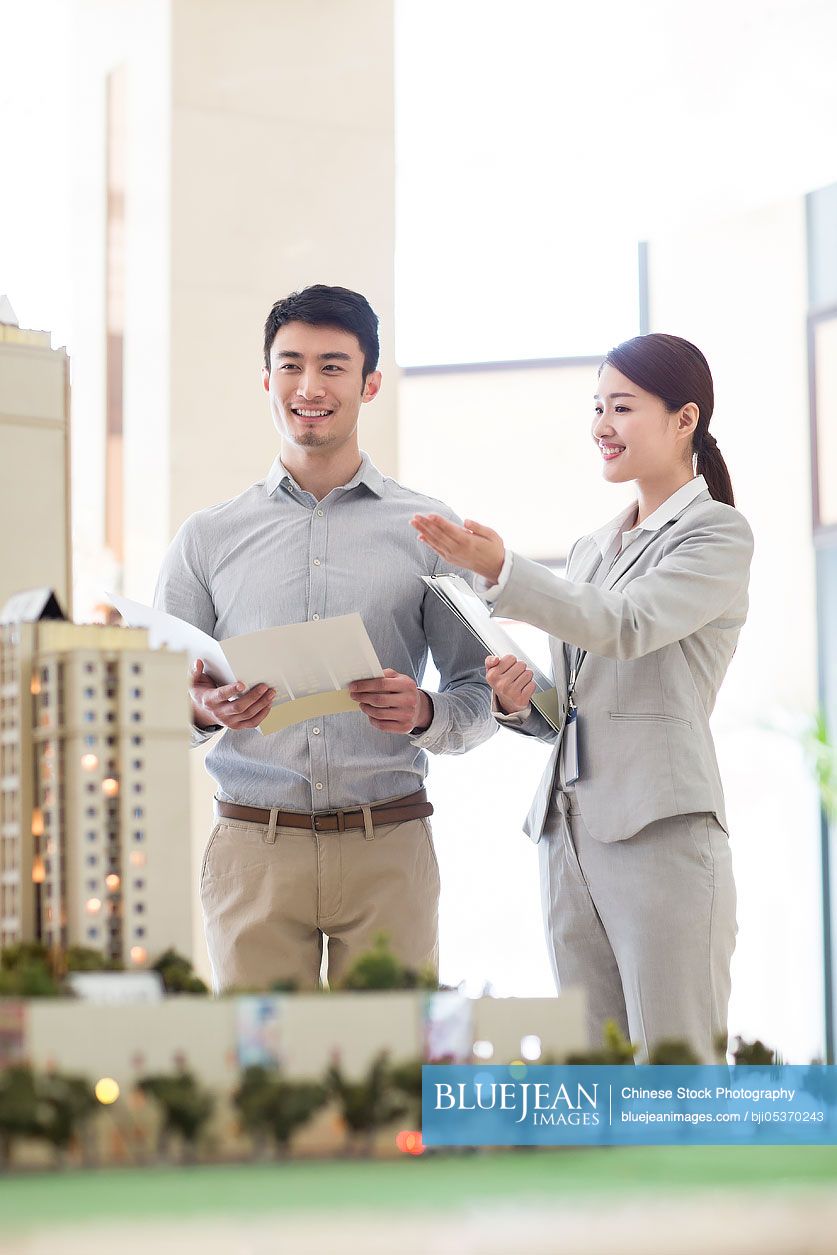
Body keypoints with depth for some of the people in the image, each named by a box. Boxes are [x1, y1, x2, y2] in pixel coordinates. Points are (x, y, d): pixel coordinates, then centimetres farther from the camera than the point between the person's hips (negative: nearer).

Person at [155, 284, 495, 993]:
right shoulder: (209, 537, 11)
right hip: (253, 848, 1)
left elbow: (480, 695, 8)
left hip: (388, 851, 0)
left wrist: (424, 714, -14)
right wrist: (202, 710, -12)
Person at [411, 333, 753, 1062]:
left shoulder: (718, 536, -1)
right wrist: (522, 701, 1)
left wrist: (501, 570, -28)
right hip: (569, 832, 7)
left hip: (662, 832, -7)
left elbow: (628, 626, -18)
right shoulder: (591, 551, 21)